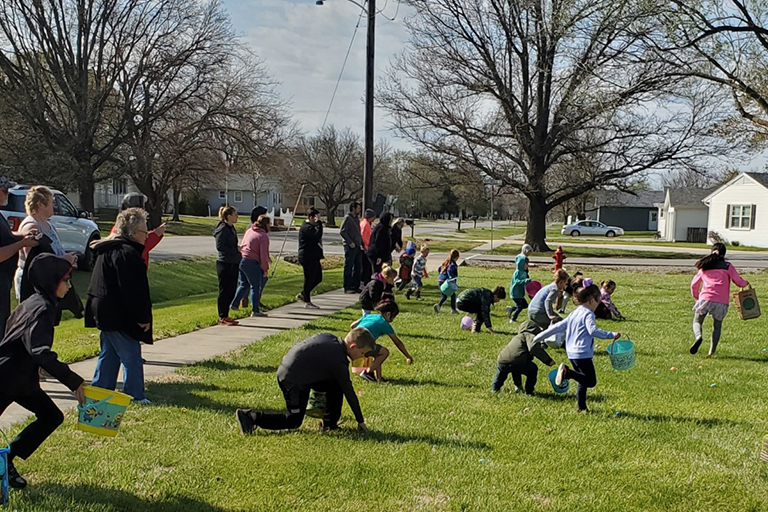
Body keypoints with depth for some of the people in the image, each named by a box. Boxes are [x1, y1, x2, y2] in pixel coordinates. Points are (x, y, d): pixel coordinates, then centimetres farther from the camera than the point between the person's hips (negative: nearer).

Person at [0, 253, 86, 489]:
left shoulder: (32, 303, 9)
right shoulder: (41, 309, -22)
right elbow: (40, 352, -33)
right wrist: (72, 380, -33)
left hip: (22, 379, 9)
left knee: (51, 416, 7)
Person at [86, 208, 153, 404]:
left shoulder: (109, 249, 14)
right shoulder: (126, 253, -20)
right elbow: (132, 291, -22)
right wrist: (142, 317, -17)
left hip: (104, 312, 11)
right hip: (120, 316, -11)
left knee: (109, 354, 18)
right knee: (131, 357, -3)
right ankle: (135, 396, 2)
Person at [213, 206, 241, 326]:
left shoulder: (231, 228, 15)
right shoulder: (223, 229, -13)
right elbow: (219, 246, -20)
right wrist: (236, 250, -17)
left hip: (233, 264, 9)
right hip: (225, 264, -9)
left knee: (231, 290, 11)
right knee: (224, 291, -2)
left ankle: (225, 316, 19)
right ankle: (222, 317, 5)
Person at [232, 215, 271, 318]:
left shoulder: (249, 230, 14)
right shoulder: (263, 236, -10)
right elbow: (263, 254, -13)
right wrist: (265, 269, -3)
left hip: (241, 260, 8)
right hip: (251, 263, -8)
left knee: (244, 284, 23)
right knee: (255, 287, 3)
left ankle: (234, 304, 23)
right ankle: (255, 311, 6)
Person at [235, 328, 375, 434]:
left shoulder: (328, 338, 4)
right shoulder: (338, 361, -18)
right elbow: (349, 392, -11)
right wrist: (361, 421, -2)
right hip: (293, 381, -10)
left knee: (336, 385, 10)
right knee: (294, 421, 2)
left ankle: (330, 423, 17)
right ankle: (251, 417, -2)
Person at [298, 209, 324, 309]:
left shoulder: (310, 227, 19)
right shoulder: (306, 227, -16)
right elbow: (318, 235, -31)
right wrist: (319, 222, -23)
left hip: (313, 257, 11)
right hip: (308, 258, -11)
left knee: (318, 278, 13)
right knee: (309, 278, -2)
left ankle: (303, 295, 24)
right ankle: (307, 302, 7)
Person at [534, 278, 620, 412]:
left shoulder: (574, 314, 15)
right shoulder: (588, 314, -10)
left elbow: (558, 326, 17)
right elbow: (593, 331, -24)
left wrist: (538, 337, 20)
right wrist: (611, 335, -20)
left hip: (572, 353, 9)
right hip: (583, 354, -9)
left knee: (583, 381, 18)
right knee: (591, 381, -9)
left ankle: (581, 407, 18)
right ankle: (567, 372, -22)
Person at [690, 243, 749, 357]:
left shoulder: (704, 266, 14)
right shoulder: (727, 266, 6)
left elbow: (694, 284, 19)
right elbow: (739, 282, 5)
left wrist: (696, 296, 36)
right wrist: (746, 283, 28)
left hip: (705, 299, 1)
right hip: (721, 302, 0)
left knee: (697, 322, 15)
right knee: (717, 326, 17)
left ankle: (698, 336, -17)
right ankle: (711, 352, 7)